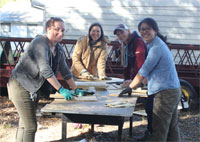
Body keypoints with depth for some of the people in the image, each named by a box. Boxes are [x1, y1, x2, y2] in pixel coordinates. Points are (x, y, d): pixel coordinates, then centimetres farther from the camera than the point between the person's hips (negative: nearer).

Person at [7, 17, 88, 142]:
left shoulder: (59, 49, 9)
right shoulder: (40, 42, -19)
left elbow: (65, 71, 16)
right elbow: (45, 70, -28)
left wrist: (76, 90, 14)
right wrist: (61, 90, -27)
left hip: (31, 88, 10)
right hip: (20, 86, -10)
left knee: (24, 124, 17)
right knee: (30, 127, -12)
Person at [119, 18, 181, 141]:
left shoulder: (156, 48, -17)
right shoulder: (156, 44, 16)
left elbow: (143, 72, -14)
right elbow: (149, 72, 22)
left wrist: (129, 88, -3)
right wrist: (132, 82, 21)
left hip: (164, 93, -10)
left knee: (158, 131, -4)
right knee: (172, 128, 17)